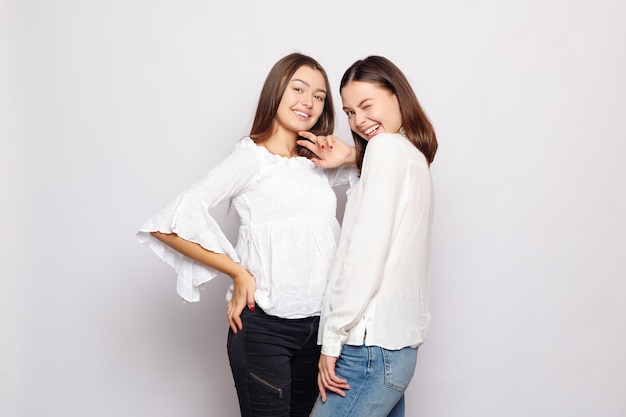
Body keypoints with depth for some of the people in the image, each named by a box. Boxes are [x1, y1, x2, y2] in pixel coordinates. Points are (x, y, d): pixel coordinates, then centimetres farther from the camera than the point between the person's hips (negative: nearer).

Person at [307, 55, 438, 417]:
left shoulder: (387, 146, -8)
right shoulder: (416, 157, 18)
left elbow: (365, 257, -16)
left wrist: (333, 338, -12)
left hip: (370, 348, -9)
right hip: (401, 346, 9)